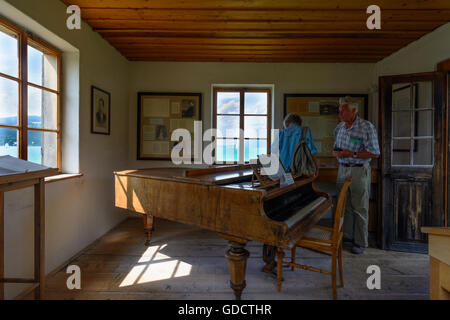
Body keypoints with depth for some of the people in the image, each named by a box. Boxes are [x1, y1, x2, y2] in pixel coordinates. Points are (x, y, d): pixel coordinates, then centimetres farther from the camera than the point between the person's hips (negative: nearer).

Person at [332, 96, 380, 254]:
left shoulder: (367, 127, -12)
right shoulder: (339, 128, 7)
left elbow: (375, 153, -14)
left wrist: (352, 154, -20)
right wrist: (337, 153, -6)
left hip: (359, 171, -6)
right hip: (342, 169, 6)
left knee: (360, 208, 3)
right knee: (344, 205, 15)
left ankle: (361, 242, 18)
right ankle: (346, 235, 31)